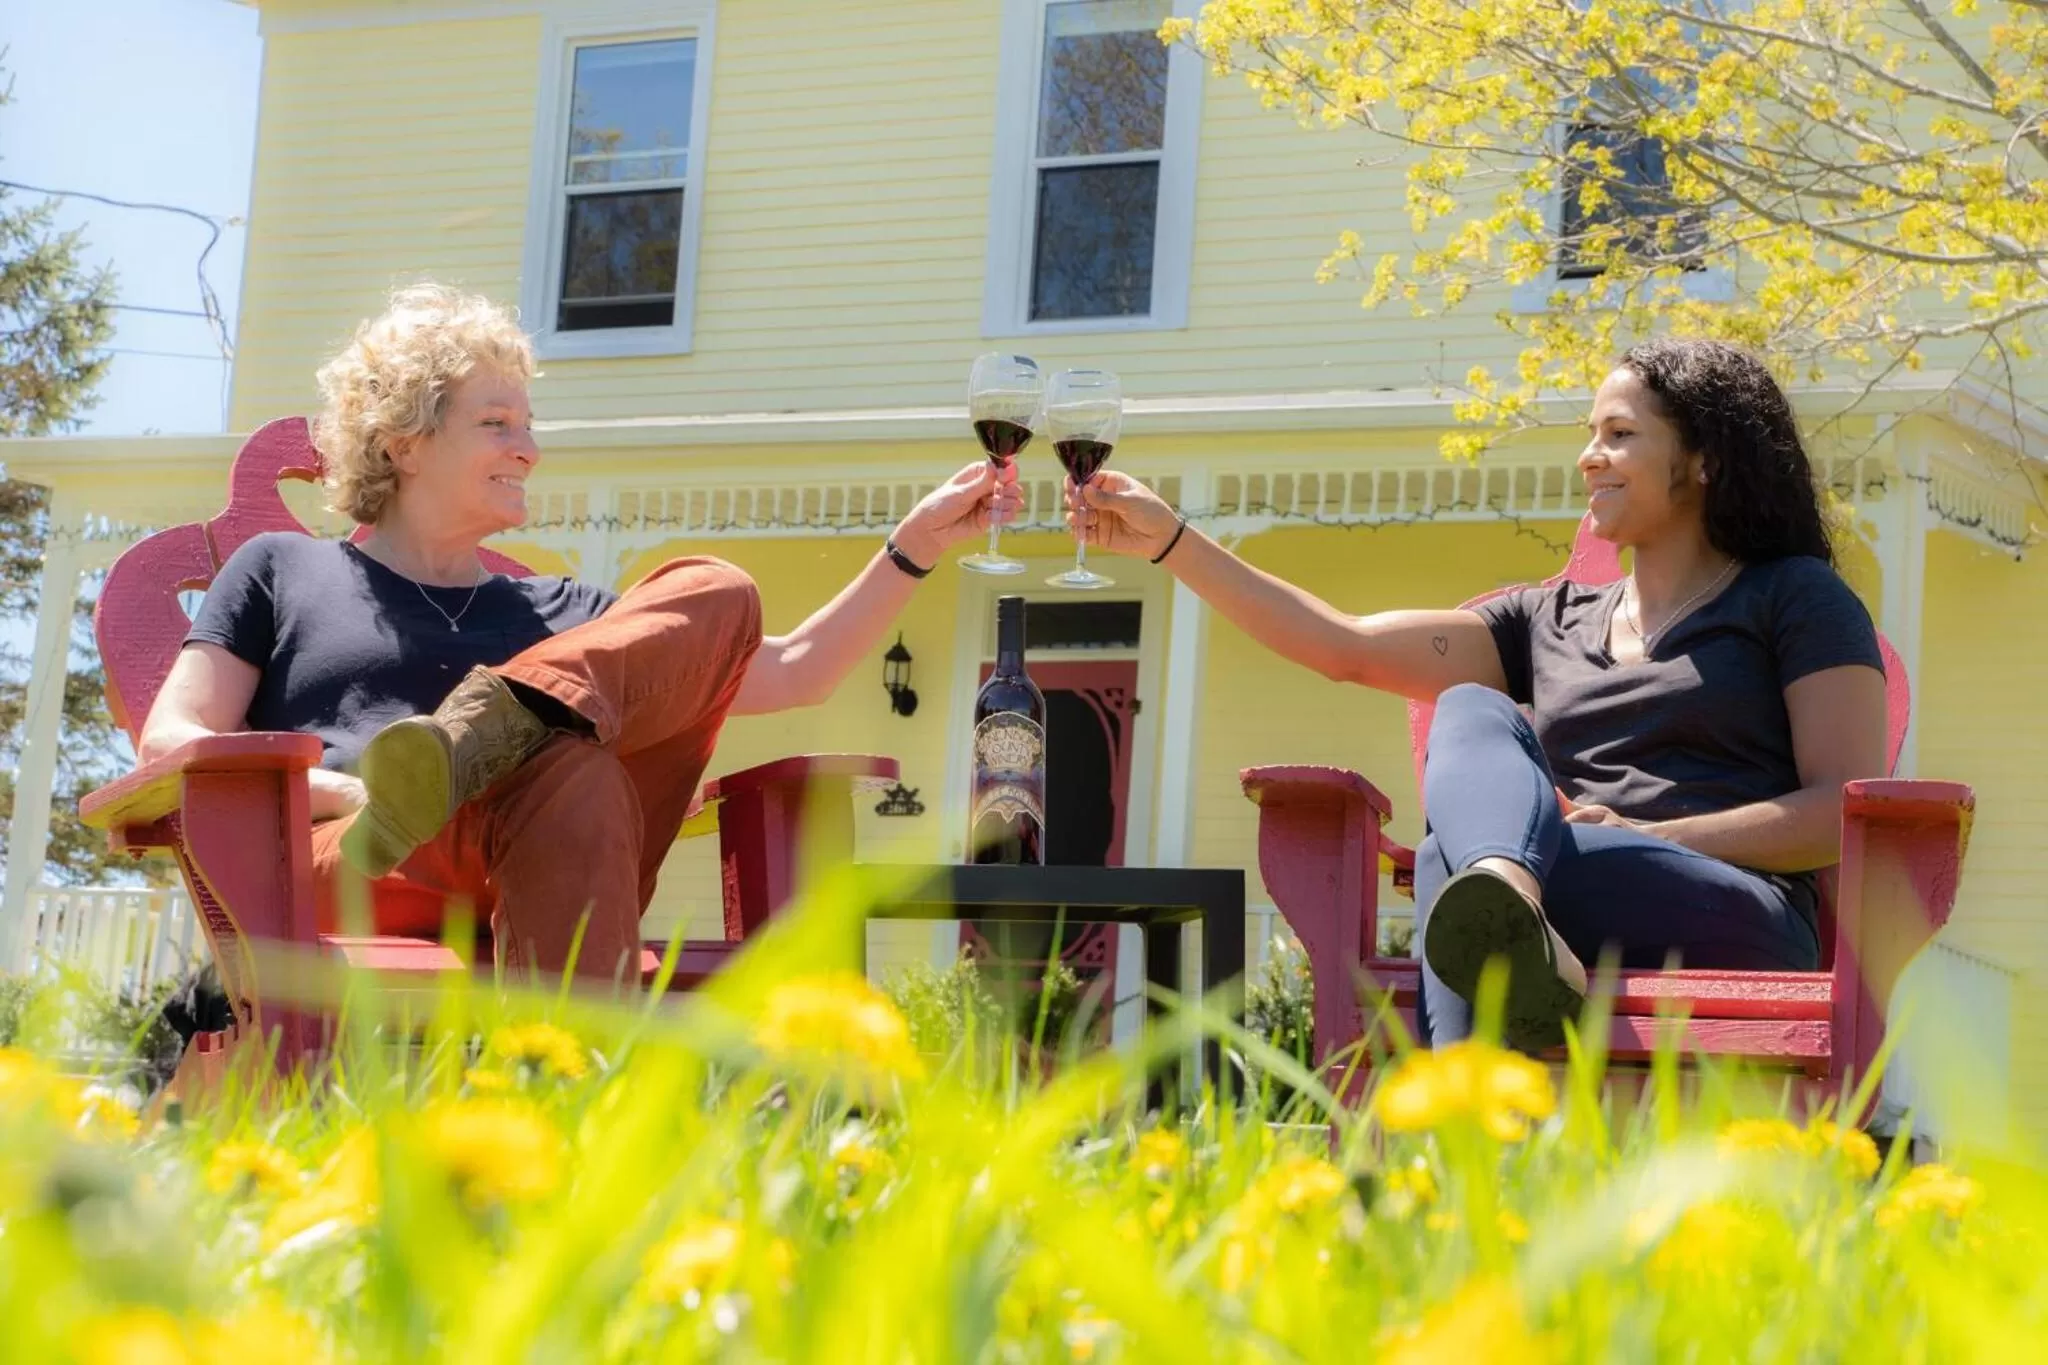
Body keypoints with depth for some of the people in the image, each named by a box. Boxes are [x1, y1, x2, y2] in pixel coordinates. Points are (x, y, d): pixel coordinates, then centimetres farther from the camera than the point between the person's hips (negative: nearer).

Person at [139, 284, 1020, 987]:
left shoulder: (560, 616, 36)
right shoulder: (281, 571, 27)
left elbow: (789, 674, 31)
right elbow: (169, 746, 12)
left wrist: (917, 544, 21)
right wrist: (342, 791, -6)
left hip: (531, 889, 4)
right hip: (333, 871, -4)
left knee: (718, 597, -15)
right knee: (568, 779, -38)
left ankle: (477, 735, -43)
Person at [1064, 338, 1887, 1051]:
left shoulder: (1795, 598, 14)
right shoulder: (1548, 624, 27)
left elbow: (1847, 810, 2)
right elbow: (1348, 647, 17)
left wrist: (1649, 837, -11)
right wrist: (1172, 542, 12)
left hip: (1741, 923, -4)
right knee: (1472, 712, -27)